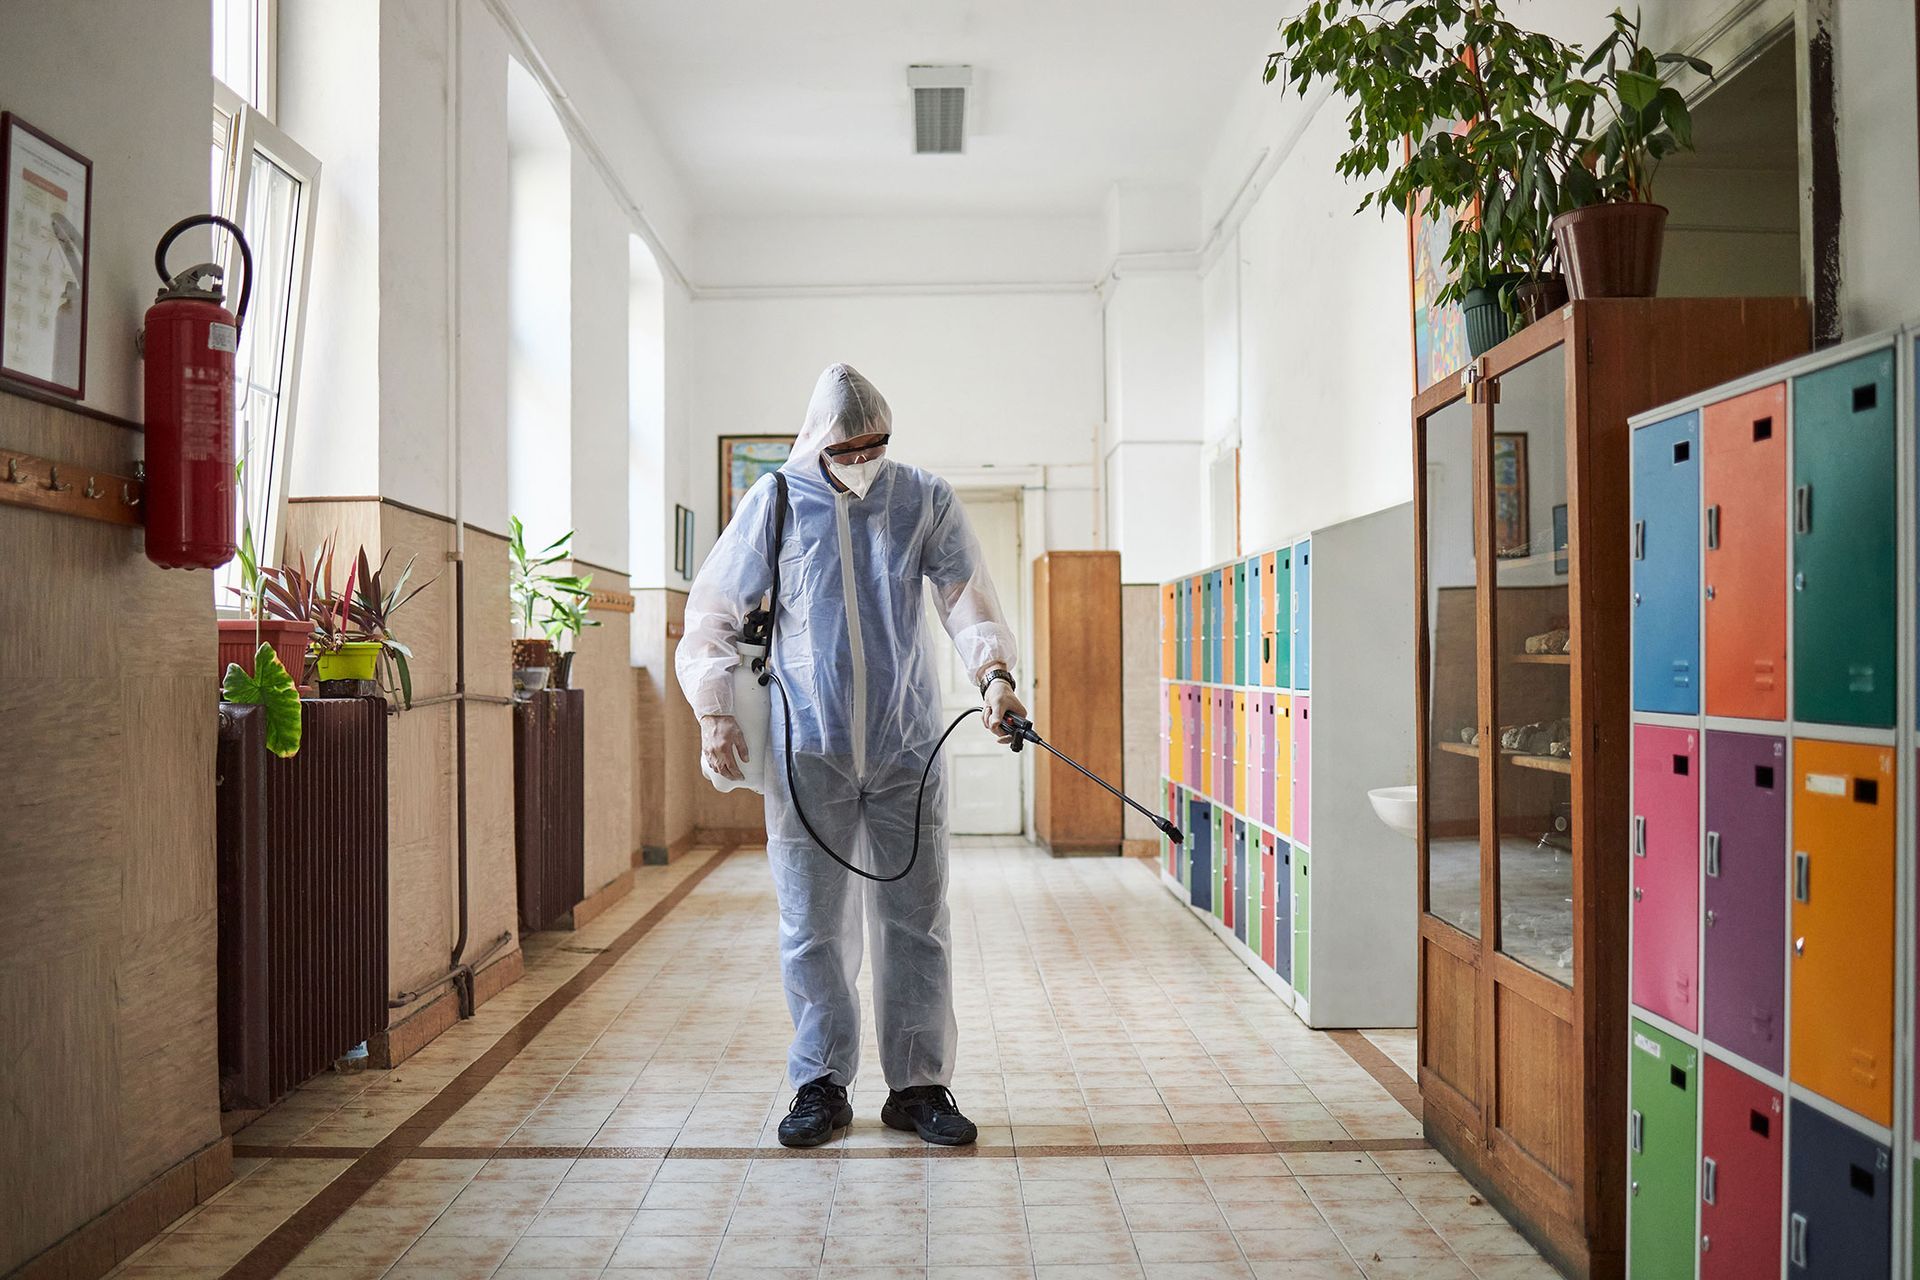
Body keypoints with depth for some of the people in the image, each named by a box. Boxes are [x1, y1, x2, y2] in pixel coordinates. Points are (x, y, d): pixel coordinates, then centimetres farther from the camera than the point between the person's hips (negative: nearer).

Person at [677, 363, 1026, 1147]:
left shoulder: (926, 502, 4)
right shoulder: (774, 503, 2)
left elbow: (968, 599, -7)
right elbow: (713, 613, 6)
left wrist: (995, 672, -26)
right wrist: (714, 710, -4)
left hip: (908, 747, 1)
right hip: (808, 750, 0)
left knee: (917, 921, 5)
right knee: (812, 927, 4)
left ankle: (919, 1087, 18)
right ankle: (821, 1085, 19)